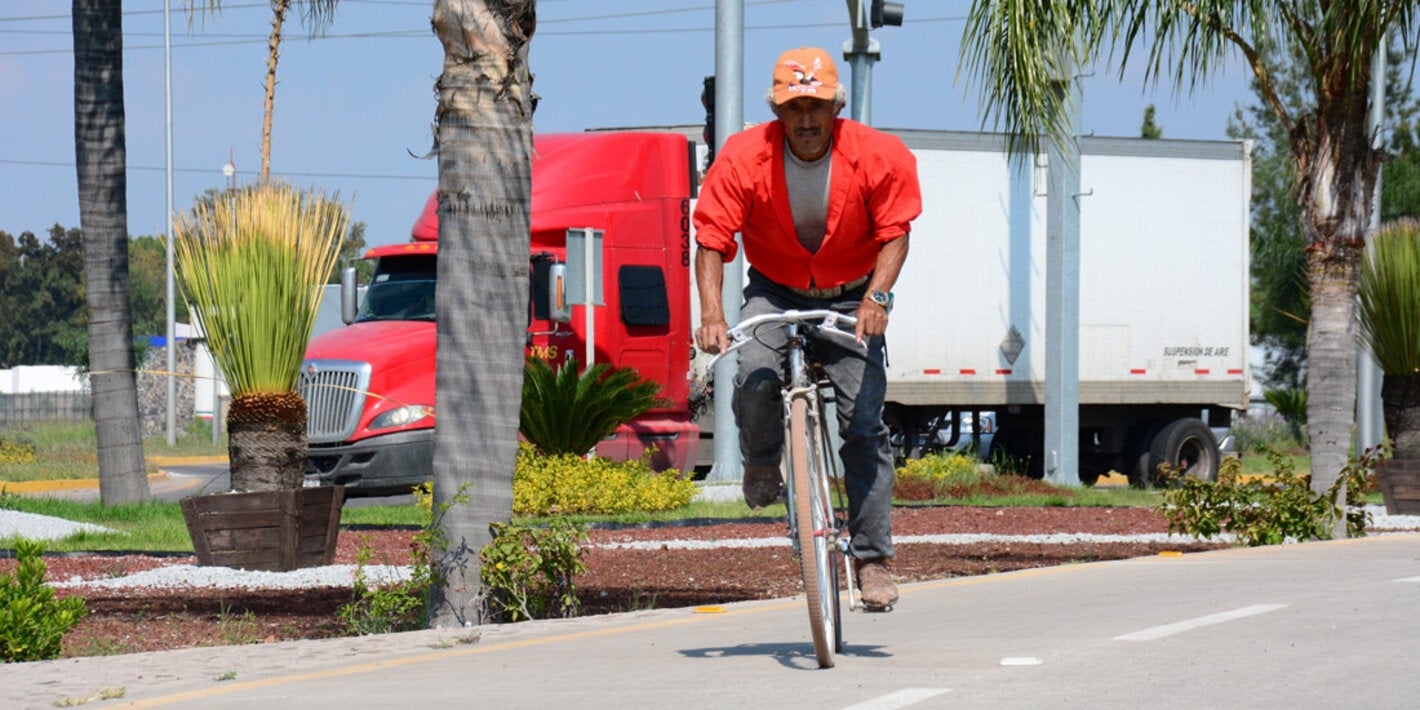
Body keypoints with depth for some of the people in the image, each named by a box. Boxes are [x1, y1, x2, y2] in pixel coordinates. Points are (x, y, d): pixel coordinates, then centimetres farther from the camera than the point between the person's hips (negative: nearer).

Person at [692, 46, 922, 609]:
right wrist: (712, 315, -31)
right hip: (774, 293, 0)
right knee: (754, 378, -29)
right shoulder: (744, 158, -18)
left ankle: (872, 557, -3)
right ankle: (762, 460, 4)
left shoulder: (878, 157, -17)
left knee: (864, 425, -10)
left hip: (849, 299, 0)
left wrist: (877, 296, -29)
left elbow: (894, 233, -11)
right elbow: (711, 240, -17)